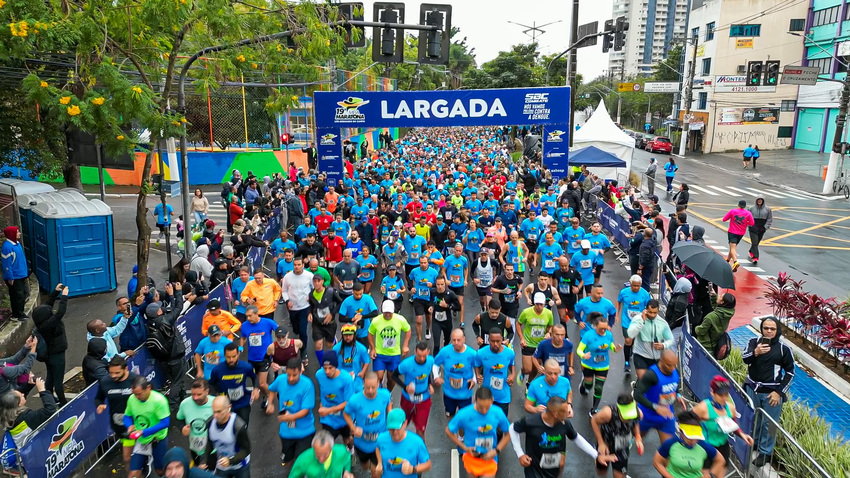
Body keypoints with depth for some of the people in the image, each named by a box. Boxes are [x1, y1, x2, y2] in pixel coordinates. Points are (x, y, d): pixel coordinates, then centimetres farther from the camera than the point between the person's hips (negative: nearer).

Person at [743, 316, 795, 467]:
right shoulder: (754, 342, -4)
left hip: (771, 392, -2)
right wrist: (755, 352, -41)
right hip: (752, 389, 2)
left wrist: (779, 392, -7)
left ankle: (765, 453, 21)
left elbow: (790, 372, -1)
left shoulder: (784, 348, -9)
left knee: (769, 424, 5)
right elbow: (745, 358, -19)